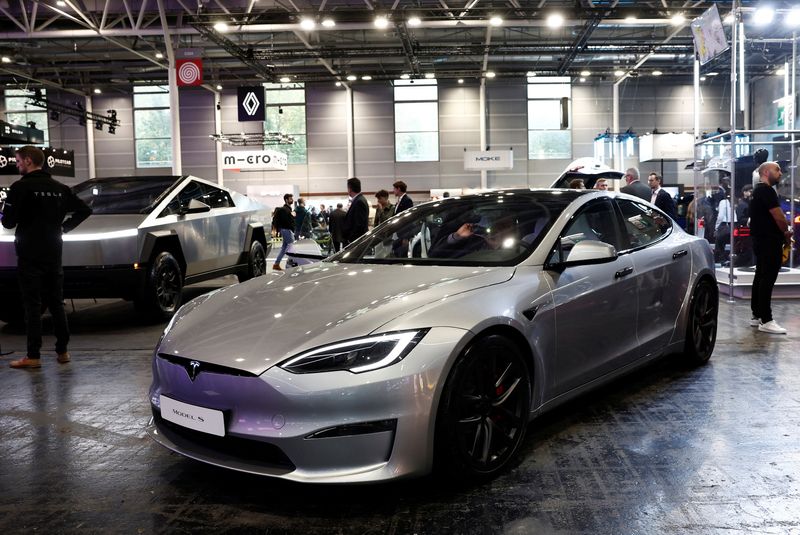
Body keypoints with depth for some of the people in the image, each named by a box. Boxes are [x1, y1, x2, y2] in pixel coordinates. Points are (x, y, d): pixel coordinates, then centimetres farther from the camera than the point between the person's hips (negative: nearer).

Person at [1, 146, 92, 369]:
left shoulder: (20, 187, -11)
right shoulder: (59, 188, 8)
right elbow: (85, 210, 10)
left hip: (30, 256, -5)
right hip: (53, 254, 6)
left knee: (32, 305, -1)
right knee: (56, 304, 11)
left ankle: (33, 356, 1)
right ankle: (62, 351, 15)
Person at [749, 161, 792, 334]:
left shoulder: (759, 190, 19)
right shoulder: (766, 191, -15)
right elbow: (778, 216, -18)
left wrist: (784, 232, 12)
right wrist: (787, 233, -1)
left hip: (761, 240, 11)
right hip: (770, 241, -11)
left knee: (761, 277, 14)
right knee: (768, 279, -11)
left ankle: (757, 315, 19)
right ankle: (766, 321, -12)